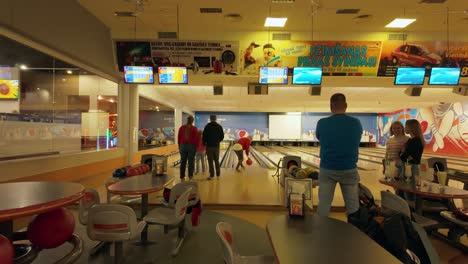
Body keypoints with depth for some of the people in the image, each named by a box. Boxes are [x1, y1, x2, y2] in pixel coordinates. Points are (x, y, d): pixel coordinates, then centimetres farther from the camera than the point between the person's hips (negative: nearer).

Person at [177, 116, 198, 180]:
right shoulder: (194, 128, -6)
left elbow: (179, 138, 5)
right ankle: (190, 176, 4)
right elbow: (195, 139, -7)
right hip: (191, 146, -3)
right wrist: (195, 147, 0)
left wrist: (179, 147, 13)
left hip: (183, 146, 3)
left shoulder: (182, 127, 4)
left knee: (183, 162, 8)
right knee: (191, 162, 2)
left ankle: (182, 177, 11)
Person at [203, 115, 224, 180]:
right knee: (217, 160, 13)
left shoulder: (207, 126, -7)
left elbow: (204, 136, -7)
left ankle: (212, 175, 2)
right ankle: (218, 174, 18)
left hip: (209, 146, -3)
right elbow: (222, 136, 5)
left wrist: (204, 143, 9)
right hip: (216, 146, 3)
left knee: (210, 161, 1)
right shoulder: (219, 126, 2)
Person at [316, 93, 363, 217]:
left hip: (327, 169, -1)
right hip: (349, 169, 1)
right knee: (353, 205, 13)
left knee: (324, 204, 9)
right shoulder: (356, 123, -6)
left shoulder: (322, 123, -10)